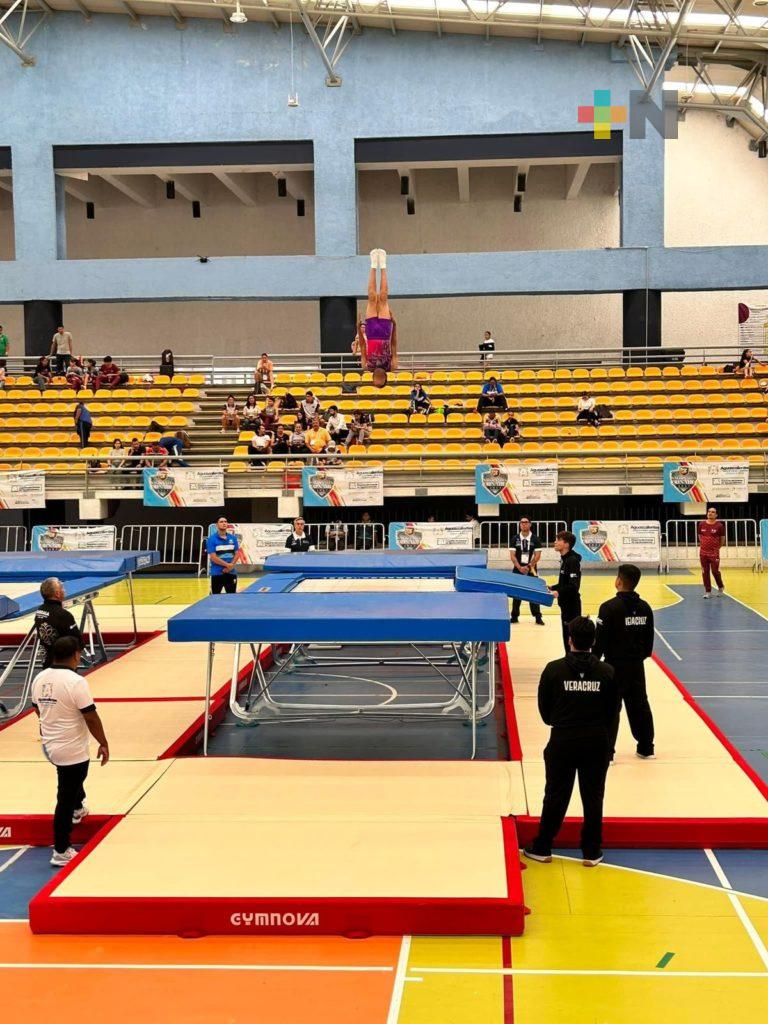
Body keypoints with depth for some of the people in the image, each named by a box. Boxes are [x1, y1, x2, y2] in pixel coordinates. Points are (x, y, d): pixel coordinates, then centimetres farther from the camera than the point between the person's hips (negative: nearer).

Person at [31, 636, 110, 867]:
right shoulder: (76, 682, -23)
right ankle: (61, 852, 9)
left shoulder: (39, 679, 0)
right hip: (73, 750, -8)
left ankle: (79, 809, 57)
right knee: (65, 801, 2)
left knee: (73, 779, 35)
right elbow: (91, 718, -19)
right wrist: (103, 744, -6)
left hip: (50, 746, 8)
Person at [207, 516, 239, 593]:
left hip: (231, 573, 4)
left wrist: (231, 566, -11)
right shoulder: (211, 539, -6)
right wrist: (227, 565, -14)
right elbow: (213, 557, -11)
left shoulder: (233, 538, 6)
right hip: (217, 573, -4)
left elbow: (236, 554, 5)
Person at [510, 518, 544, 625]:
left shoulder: (535, 539, -1)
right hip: (517, 570, 1)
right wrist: (519, 567, -15)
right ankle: (515, 616, 13)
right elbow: (512, 555, -3)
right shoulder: (515, 539, 1)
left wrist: (528, 566, -16)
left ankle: (538, 617, 5)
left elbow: (537, 556, -5)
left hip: (531, 570, -1)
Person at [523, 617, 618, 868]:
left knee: (555, 796, 10)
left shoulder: (554, 669, -9)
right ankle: (591, 853, 19)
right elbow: (612, 710, 4)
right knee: (593, 798, 12)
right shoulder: (606, 672, -5)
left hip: (562, 741, -1)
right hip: (596, 743, 1)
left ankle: (542, 848, 20)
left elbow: (544, 708, -1)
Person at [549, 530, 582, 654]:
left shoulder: (573, 561, -18)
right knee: (567, 635, 15)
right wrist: (552, 588, 13)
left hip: (572, 604, -10)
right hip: (566, 604, 10)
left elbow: (574, 586, -25)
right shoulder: (565, 560, 10)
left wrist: (558, 592, -34)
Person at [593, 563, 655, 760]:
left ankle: (606, 752, 3)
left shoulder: (609, 607, -17)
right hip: (637, 665, 6)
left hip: (615, 665, -6)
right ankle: (646, 748, 26)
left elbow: (600, 640, -14)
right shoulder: (645, 607, 2)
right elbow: (649, 639, 11)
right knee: (639, 705, 17)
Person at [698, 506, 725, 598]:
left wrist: (717, 548, 10)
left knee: (715, 571, -2)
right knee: (705, 572, 4)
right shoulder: (701, 524, 3)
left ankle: (721, 587, 24)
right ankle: (708, 591, 12)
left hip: (714, 553, -3)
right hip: (703, 552, 3)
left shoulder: (719, 525, -7)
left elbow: (722, 538, 5)